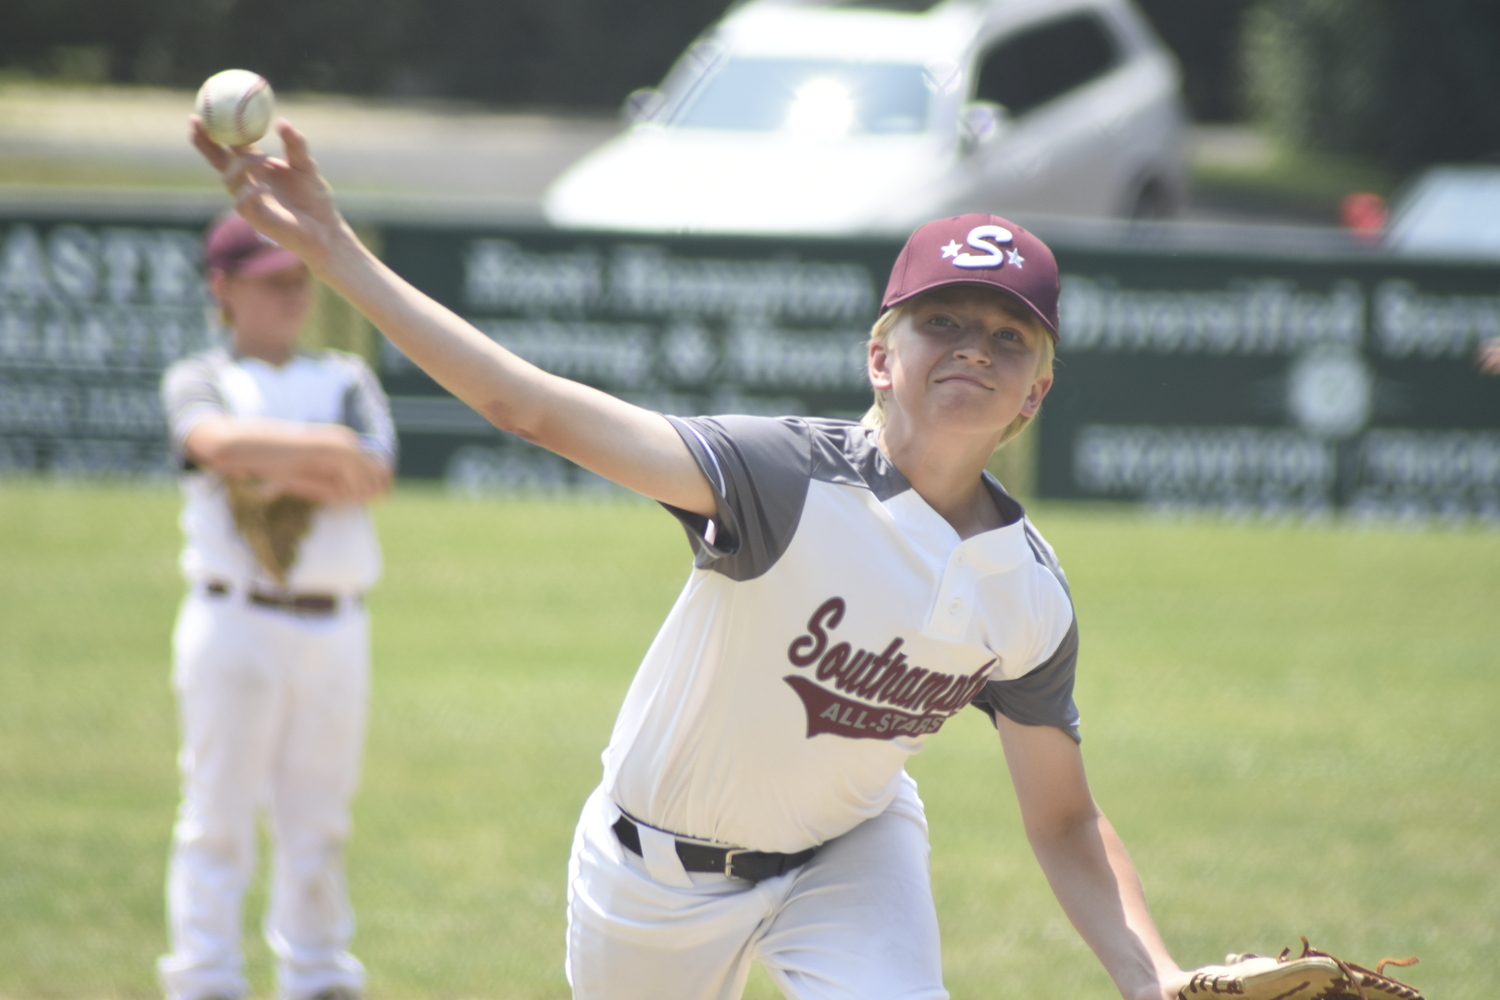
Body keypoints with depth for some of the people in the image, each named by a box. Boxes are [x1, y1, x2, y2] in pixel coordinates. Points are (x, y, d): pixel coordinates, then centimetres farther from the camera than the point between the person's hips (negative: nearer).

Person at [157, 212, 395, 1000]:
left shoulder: (345, 380, 16)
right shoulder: (198, 380, 6)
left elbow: (372, 478, -2)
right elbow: (219, 441, -18)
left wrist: (274, 470, -11)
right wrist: (324, 448, -18)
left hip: (336, 630, 4)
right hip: (235, 619, -3)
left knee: (320, 819, 8)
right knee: (219, 814, -5)